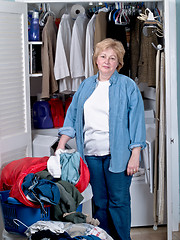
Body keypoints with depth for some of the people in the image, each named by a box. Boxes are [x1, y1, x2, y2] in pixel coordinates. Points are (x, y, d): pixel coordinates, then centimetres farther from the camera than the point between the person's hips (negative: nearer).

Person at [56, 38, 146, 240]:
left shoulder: (128, 86, -1)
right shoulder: (86, 85, 13)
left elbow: (136, 121, -5)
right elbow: (72, 117, 14)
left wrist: (135, 155, -11)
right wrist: (61, 146, 6)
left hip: (117, 154, -4)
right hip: (91, 154, 4)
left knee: (118, 201, -1)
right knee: (99, 202, 10)